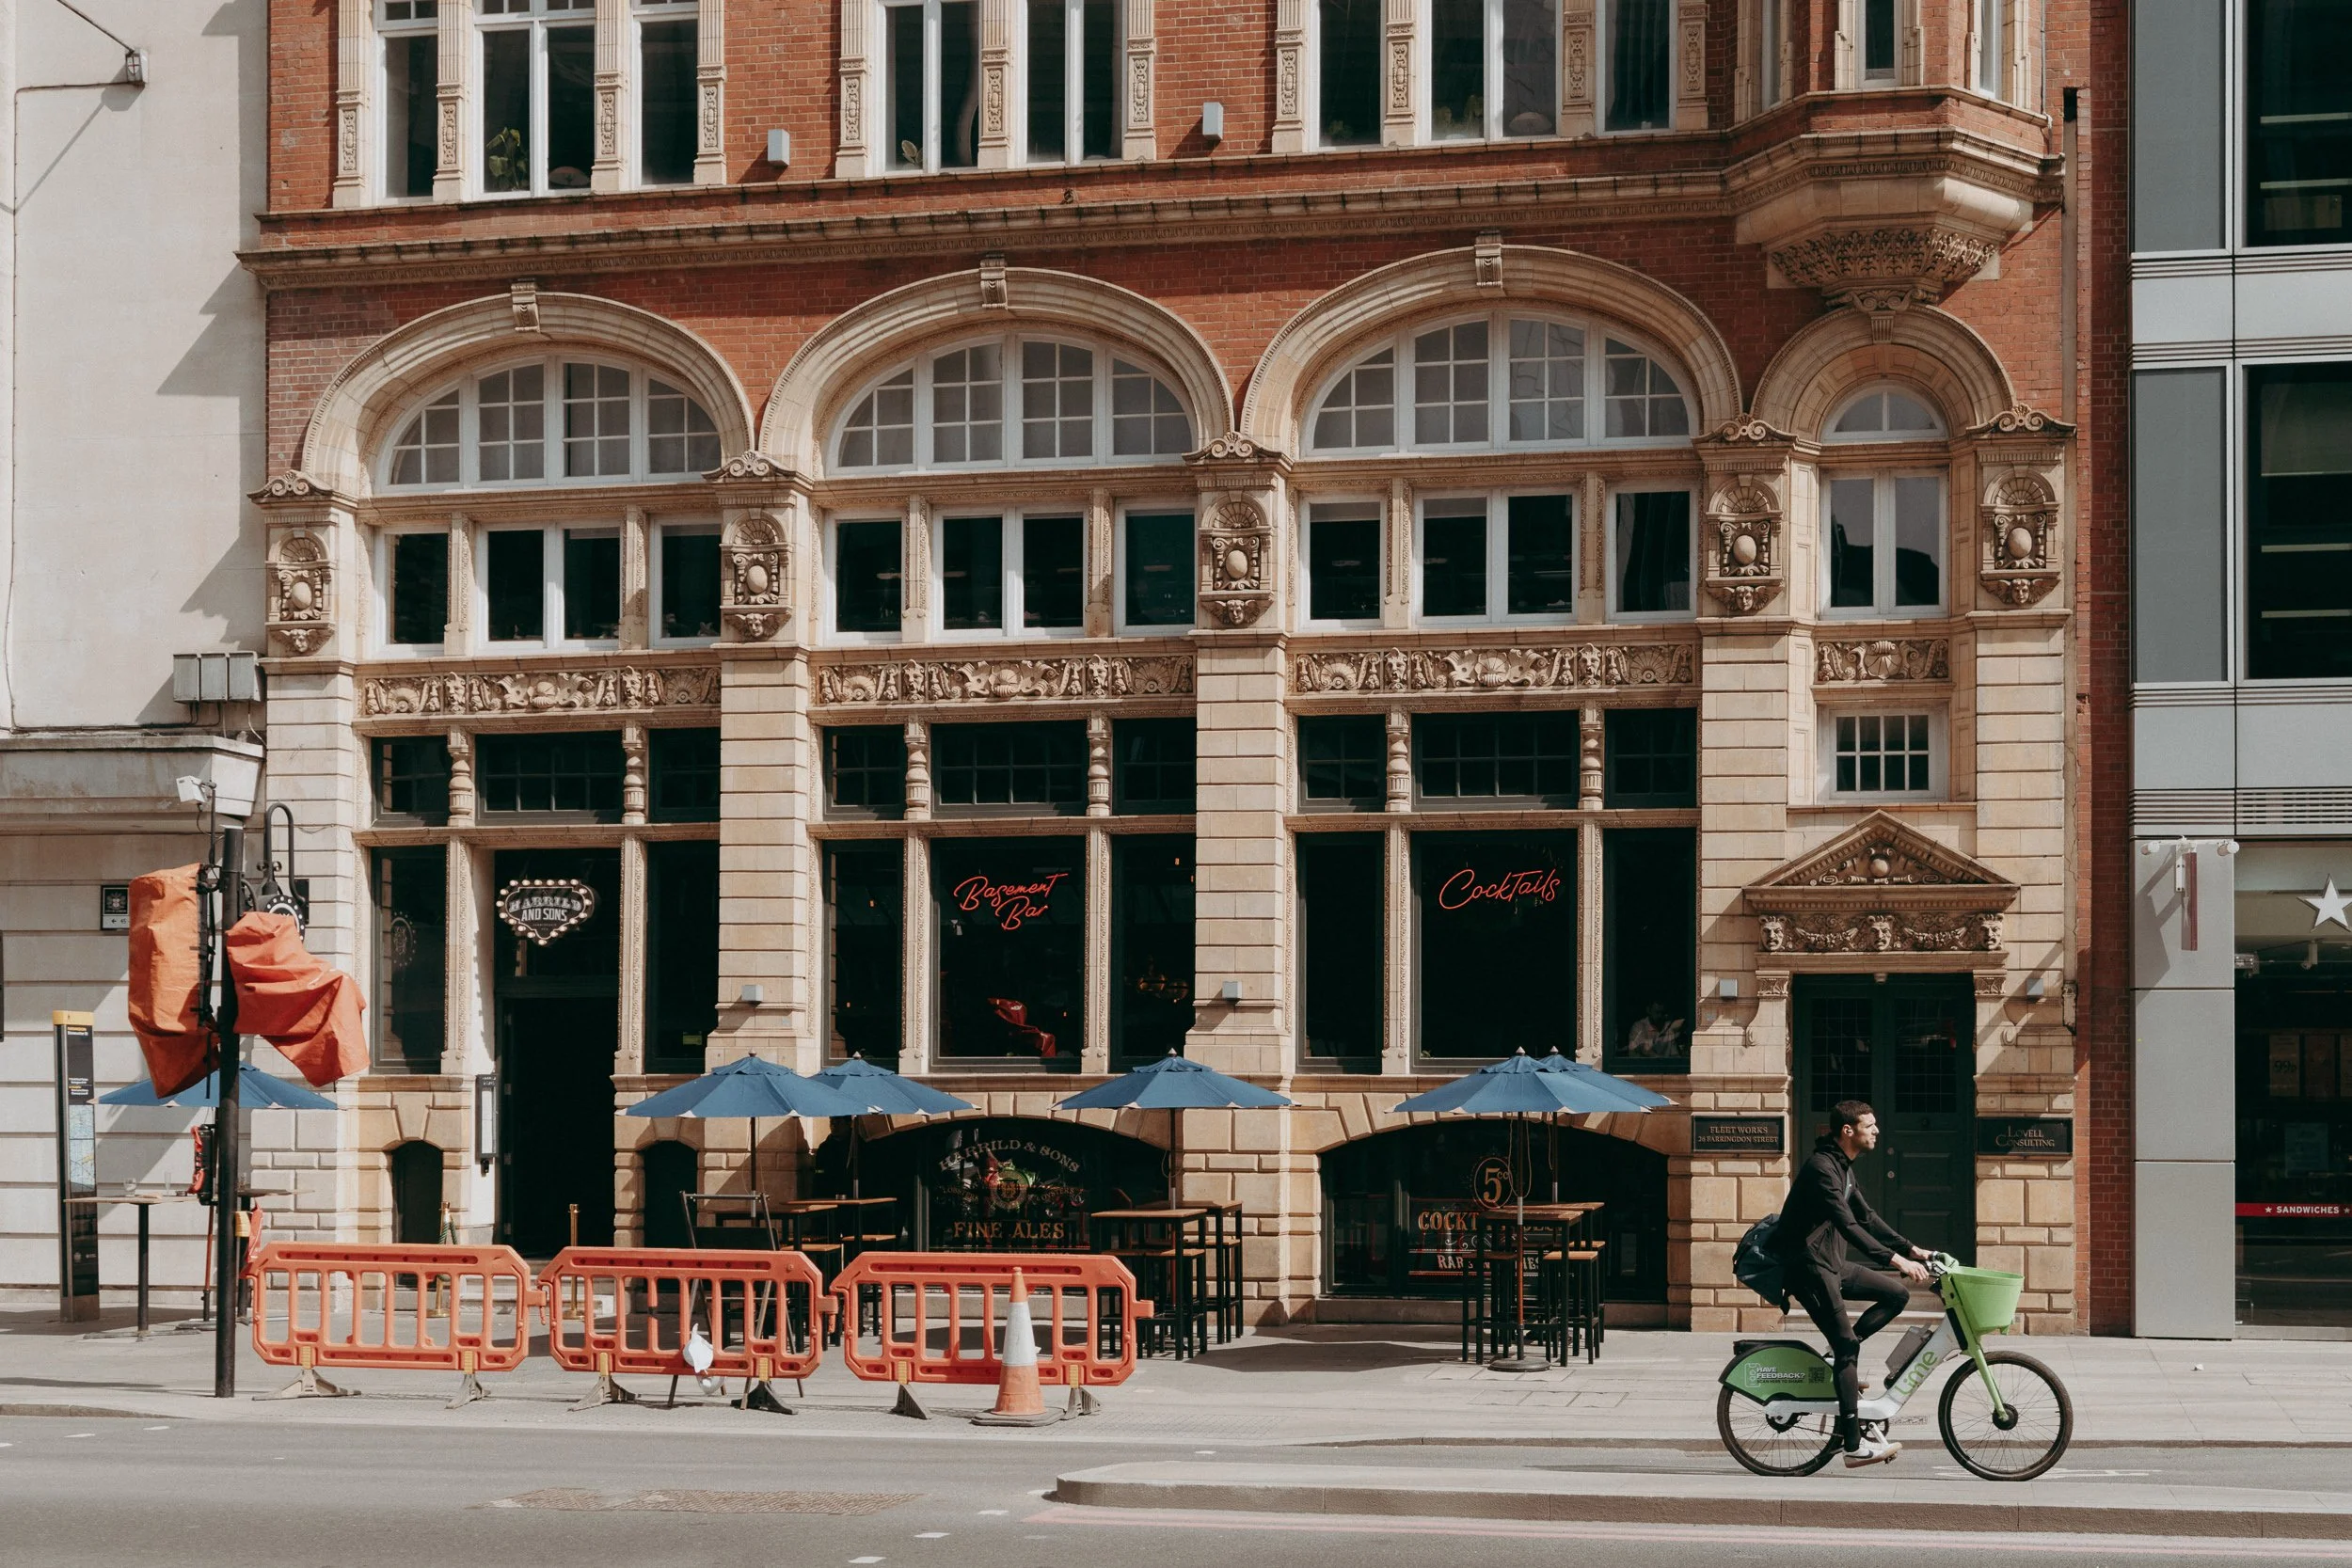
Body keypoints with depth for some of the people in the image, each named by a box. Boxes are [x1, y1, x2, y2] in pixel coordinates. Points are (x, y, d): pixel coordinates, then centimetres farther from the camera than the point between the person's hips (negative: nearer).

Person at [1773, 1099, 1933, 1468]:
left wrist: (1910, 1249, 12)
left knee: (1897, 1294, 4)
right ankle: (1854, 1444, -12)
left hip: (1832, 1263, 10)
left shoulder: (1843, 1167, 15)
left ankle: (1842, 1354, 5)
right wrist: (1893, 1258, -32)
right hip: (1809, 1267, -10)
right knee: (1847, 1347, -12)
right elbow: (1847, 1224, -27)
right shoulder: (1821, 1167, -19)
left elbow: (1867, 1216, 20)